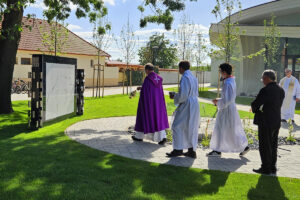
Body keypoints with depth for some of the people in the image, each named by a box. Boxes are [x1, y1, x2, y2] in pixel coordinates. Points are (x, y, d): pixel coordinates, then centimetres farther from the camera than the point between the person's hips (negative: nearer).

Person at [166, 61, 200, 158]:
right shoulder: (193, 77, 12)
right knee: (191, 128, 13)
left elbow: (183, 95, -22)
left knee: (177, 126, 2)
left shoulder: (185, 78, -16)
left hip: (186, 106, -9)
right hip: (194, 105, 9)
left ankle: (178, 149, 7)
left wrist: (174, 96, -3)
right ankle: (192, 151, 16)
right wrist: (177, 95, 19)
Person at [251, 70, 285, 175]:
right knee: (273, 146, 16)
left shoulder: (265, 90, -20)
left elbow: (255, 104, -16)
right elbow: (278, 105, 12)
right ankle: (272, 167, 25)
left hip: (266, 123, -8)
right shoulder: (281, 90, 5)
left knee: (264, 146, 4)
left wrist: (255, 110, 6)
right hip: (277, 122, 8)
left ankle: (266, 168, 11)